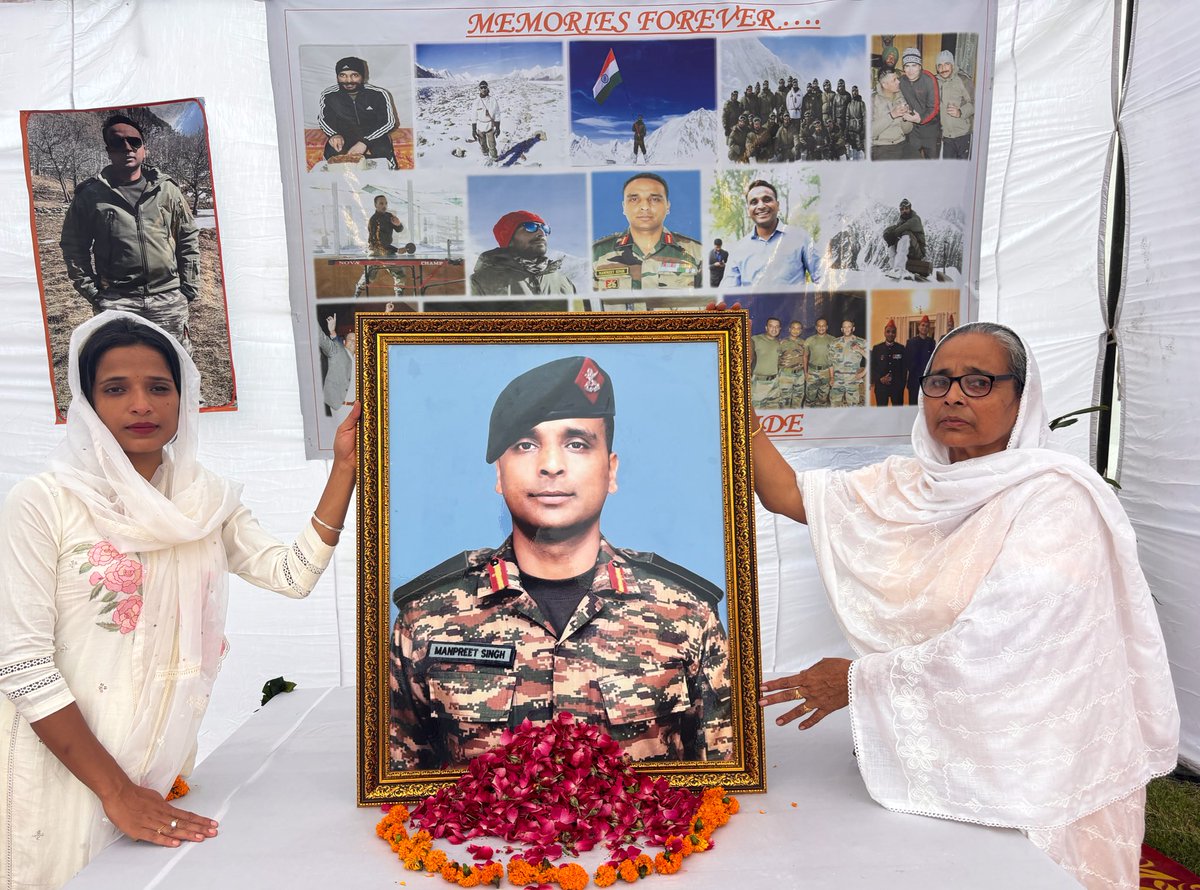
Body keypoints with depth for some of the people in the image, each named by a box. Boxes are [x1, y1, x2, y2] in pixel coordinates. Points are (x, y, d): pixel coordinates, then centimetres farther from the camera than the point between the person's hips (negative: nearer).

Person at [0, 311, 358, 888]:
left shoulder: (206, 501, 3)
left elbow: (293, 574, -9)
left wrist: (344, 467, -16)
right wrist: (116, 790, -17)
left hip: (167, 766, 4)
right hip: (66, 770, -4)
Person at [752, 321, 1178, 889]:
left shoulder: (1058, 499, -16)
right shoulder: (908, 486, 2)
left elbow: (995, 648, -21)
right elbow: (785, 494, 0)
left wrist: (859, 678, -14)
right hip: (930, 751, 5)